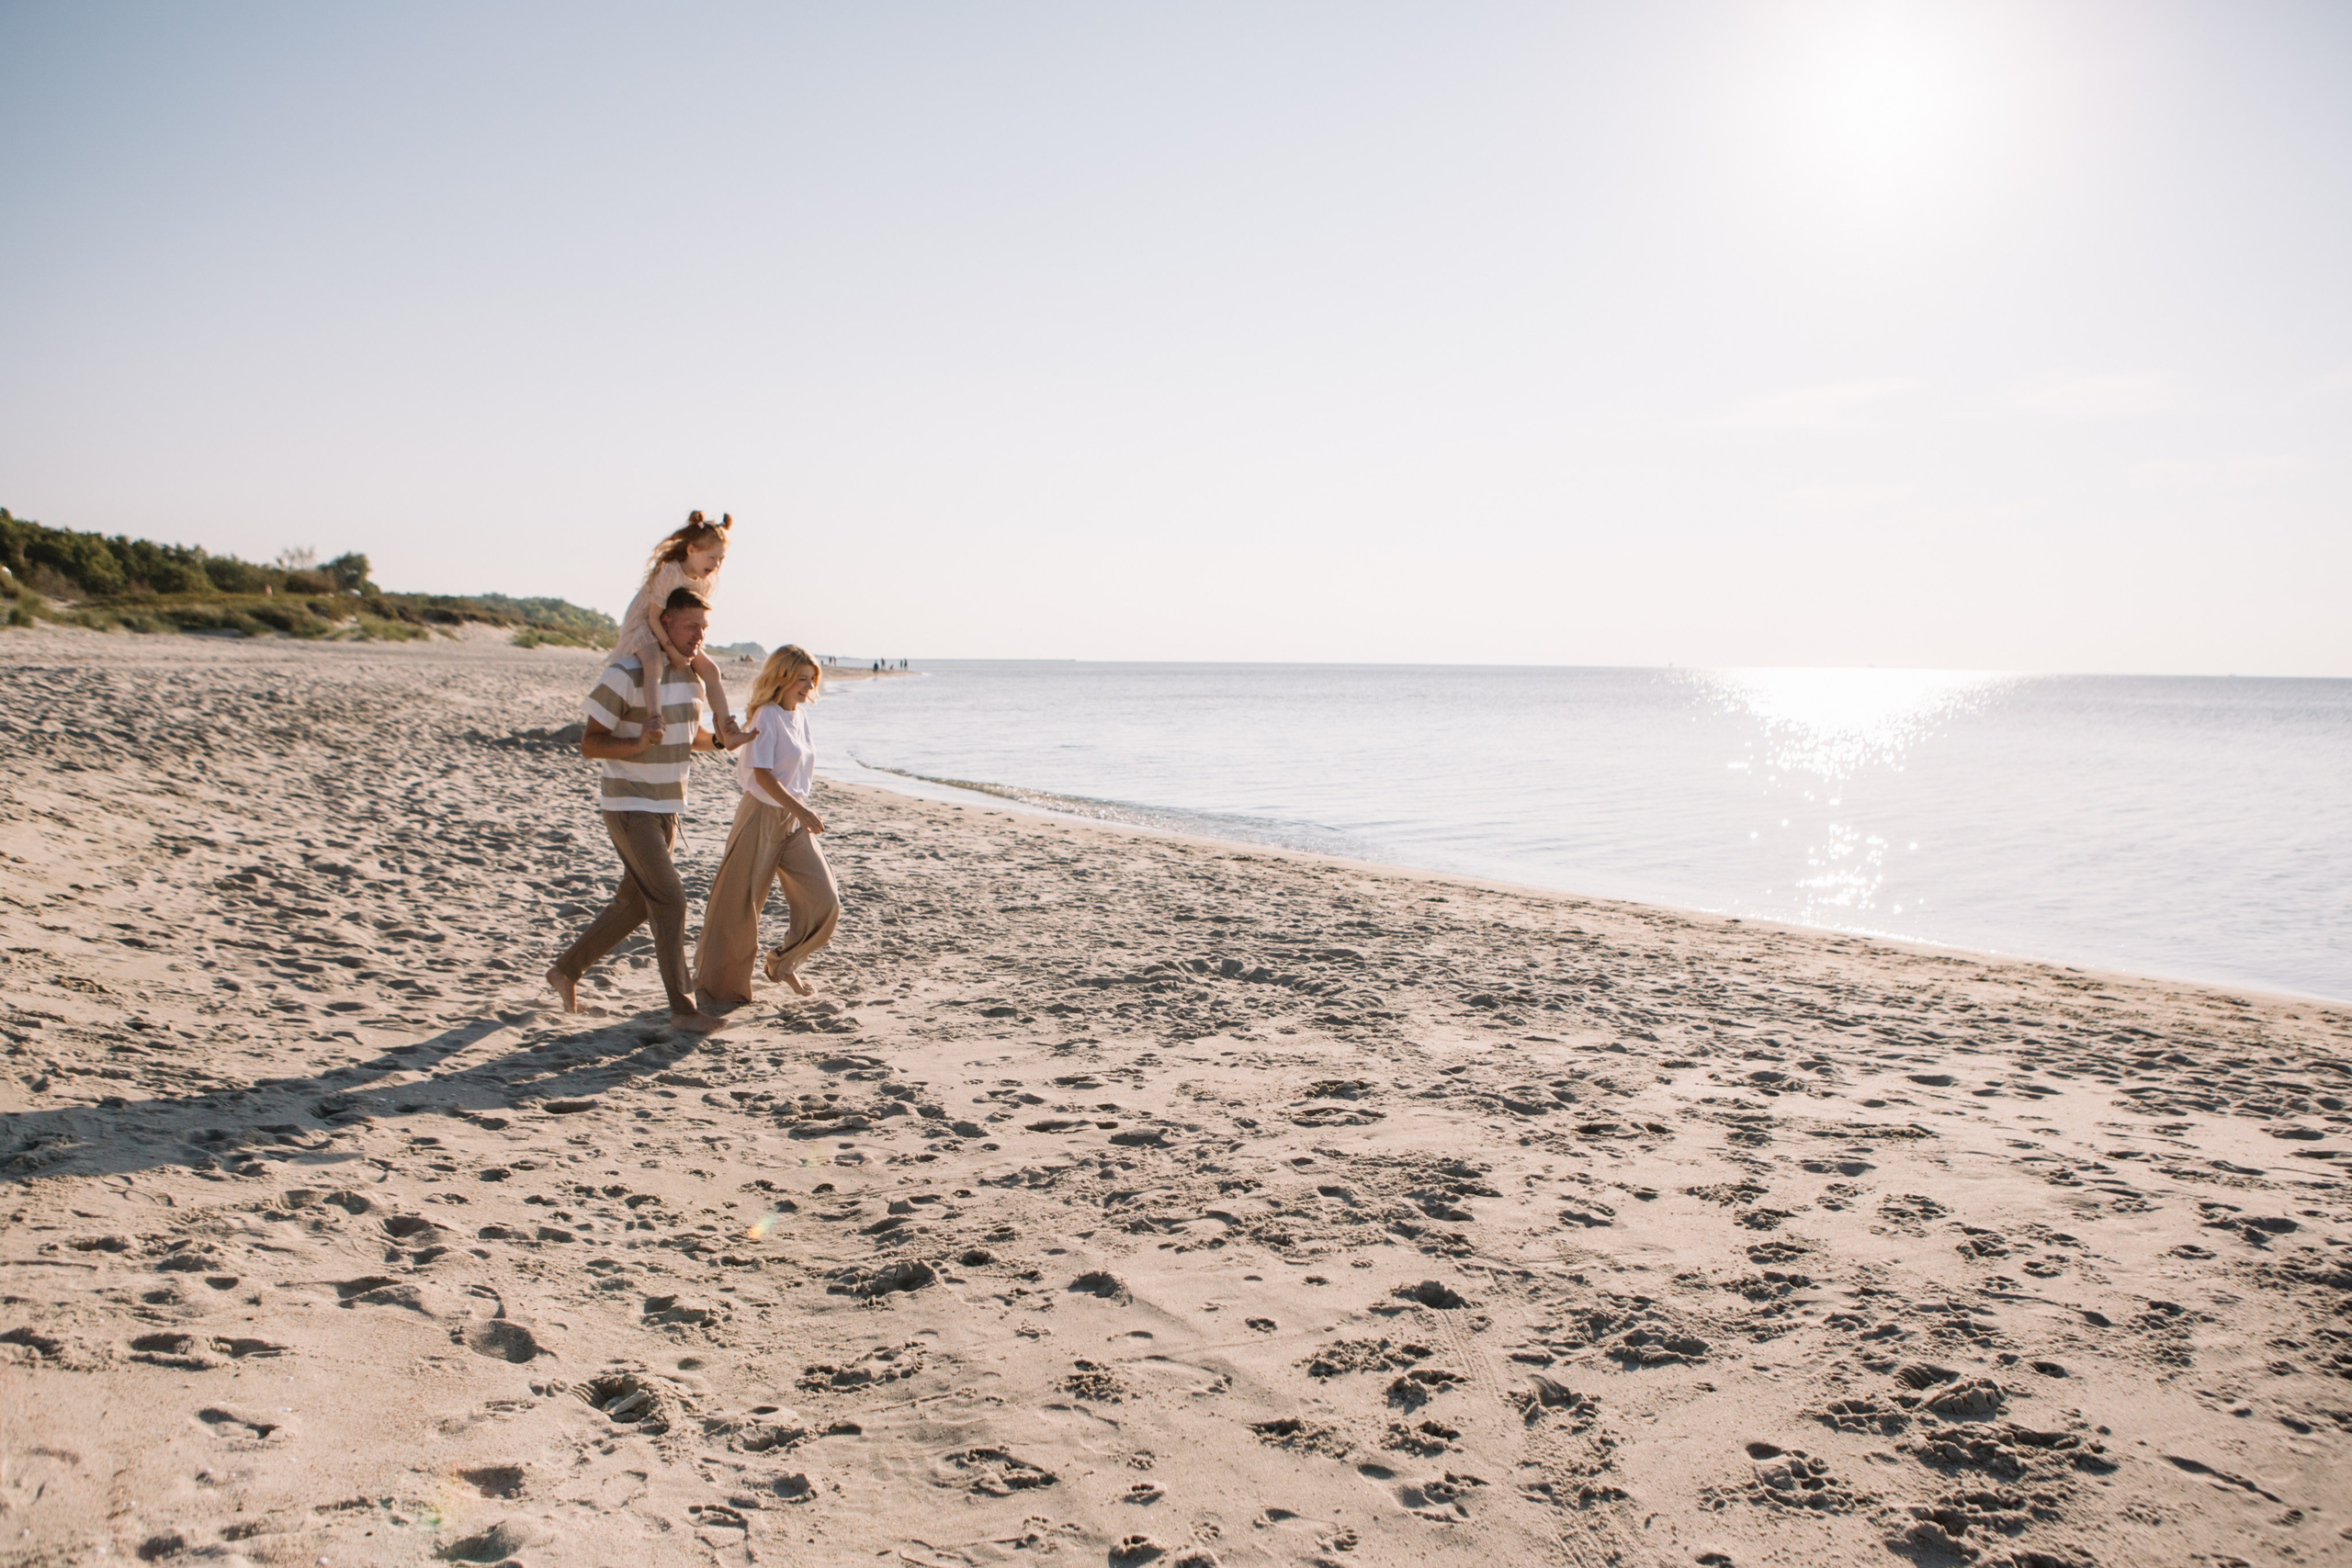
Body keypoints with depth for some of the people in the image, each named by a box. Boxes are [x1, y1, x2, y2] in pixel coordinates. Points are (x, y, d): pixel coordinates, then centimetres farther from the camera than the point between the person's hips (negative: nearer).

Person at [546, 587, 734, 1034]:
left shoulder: (691, 673, 7)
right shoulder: (626, 674, -17)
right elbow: (590, 744, -16)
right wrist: (638, 744, -32)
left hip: (667, 807, 8)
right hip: (629, 806, -8)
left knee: (633, 904, 14)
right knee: (669, 900, -12)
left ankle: (567, 970, 31)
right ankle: (682, 1008, -6)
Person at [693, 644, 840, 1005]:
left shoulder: (799, 715, 10)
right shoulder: (767, 716, -13)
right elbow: (763, 775, -20)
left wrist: (804, 813, 17)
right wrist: (802, 811, -22)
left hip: (795, 821, 7)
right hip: (763, 816, -7)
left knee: (823, 901, 0)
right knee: (739, 905, 0)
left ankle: (785, 963, 22)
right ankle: (717, 985, 13)